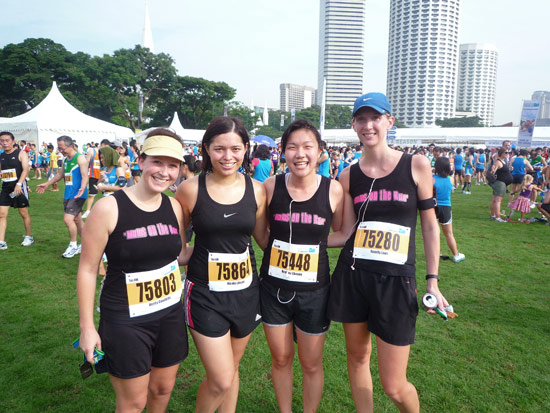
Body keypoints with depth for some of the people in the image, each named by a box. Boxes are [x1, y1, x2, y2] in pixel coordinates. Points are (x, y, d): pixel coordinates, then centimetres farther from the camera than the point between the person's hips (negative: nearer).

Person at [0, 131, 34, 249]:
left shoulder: (21, 153, -6)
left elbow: (25, 169, -17)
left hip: (19, 187, -5)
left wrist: (19, 184, -27)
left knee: (24, 213, 6)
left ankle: (29, 237, 23)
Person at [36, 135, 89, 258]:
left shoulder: (80, 158, -12)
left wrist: (82, 188, -39)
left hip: (78, 195, -9)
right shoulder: (66, 159, 14)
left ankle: (73, 246, 1)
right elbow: (60, 174, 28)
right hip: (68, 194, 9)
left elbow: (85, 176, -22)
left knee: (68, 219, -15)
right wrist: (47, 183, 32)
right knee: (77, 220, 13)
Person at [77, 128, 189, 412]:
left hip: (170, 313, 5)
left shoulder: (174, 207, -2)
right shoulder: (109, 208, -16)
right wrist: (87, 326, -8)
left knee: (163, 388, 21)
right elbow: (87, 269, -10)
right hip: (126, 321, -4)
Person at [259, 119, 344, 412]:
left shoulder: (333, 190, -10)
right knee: (280, 359, 19)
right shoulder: (271, 186, -8)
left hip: (313, 291, -1)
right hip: (273, 287, 1)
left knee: (311, 364, 16)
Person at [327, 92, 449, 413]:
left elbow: (430, 226, 3)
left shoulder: (417, 166, -1)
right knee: (358, 357, 16)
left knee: (394, 386, 2)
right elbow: (347, 232, 5)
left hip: (396, 281, -2)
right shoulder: (349, 176, 4)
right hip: (352, 276, 3)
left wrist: (433, 281, 1)